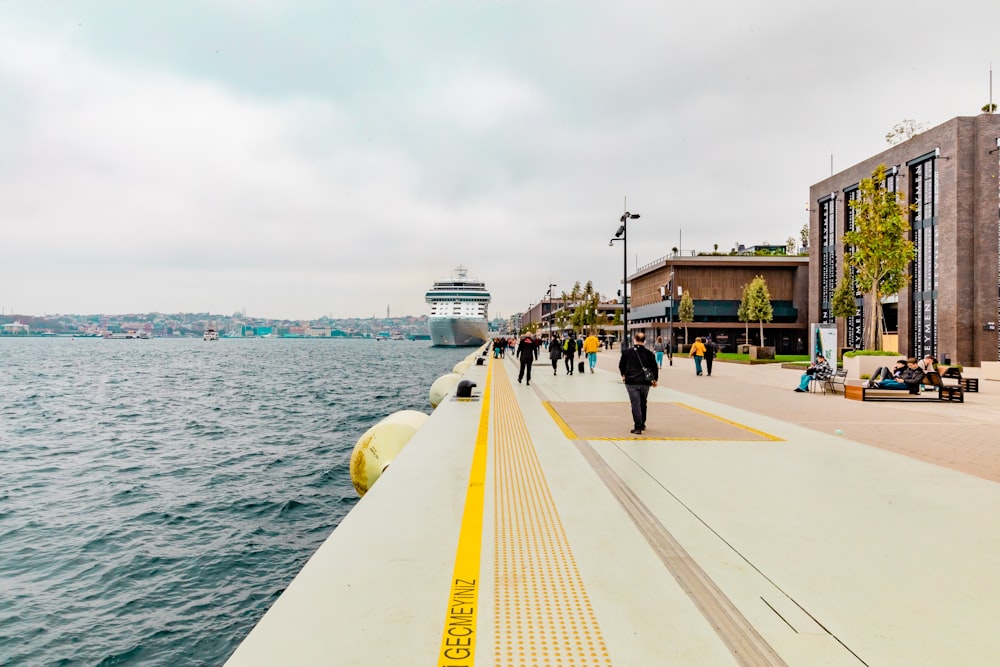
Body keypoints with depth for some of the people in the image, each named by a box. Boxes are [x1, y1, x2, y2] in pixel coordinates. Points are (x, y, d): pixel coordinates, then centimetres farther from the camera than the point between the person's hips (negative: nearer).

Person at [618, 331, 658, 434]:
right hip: (645, 382, 2)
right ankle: (642, 424, 30)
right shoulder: (649, 353, 0)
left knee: (635, 404, -2)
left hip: (631, 382, -2)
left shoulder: (627, 352, -3)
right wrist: (655, 380, 22)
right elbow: (655, 368, 7)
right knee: (643, 403, 19)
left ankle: (638, 426, -9)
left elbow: (621, 365, 7)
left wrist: (623, 375, 26)